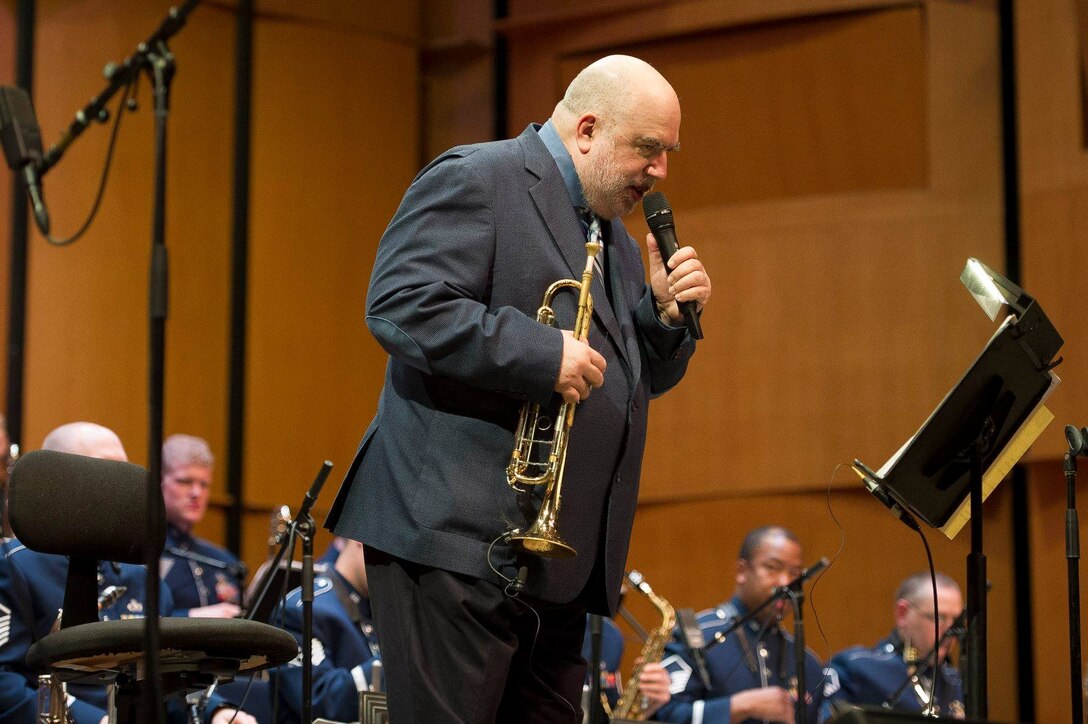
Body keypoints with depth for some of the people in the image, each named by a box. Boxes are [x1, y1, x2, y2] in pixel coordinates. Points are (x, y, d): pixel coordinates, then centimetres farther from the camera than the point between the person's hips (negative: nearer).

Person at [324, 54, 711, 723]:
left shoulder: (615, 237, 23)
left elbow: (636, 379, 27)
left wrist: (669, 313, 6)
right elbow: (400, 305, -19)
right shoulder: (475, 180, -6)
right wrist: (543, 355, -22)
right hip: (460, 541, -9)